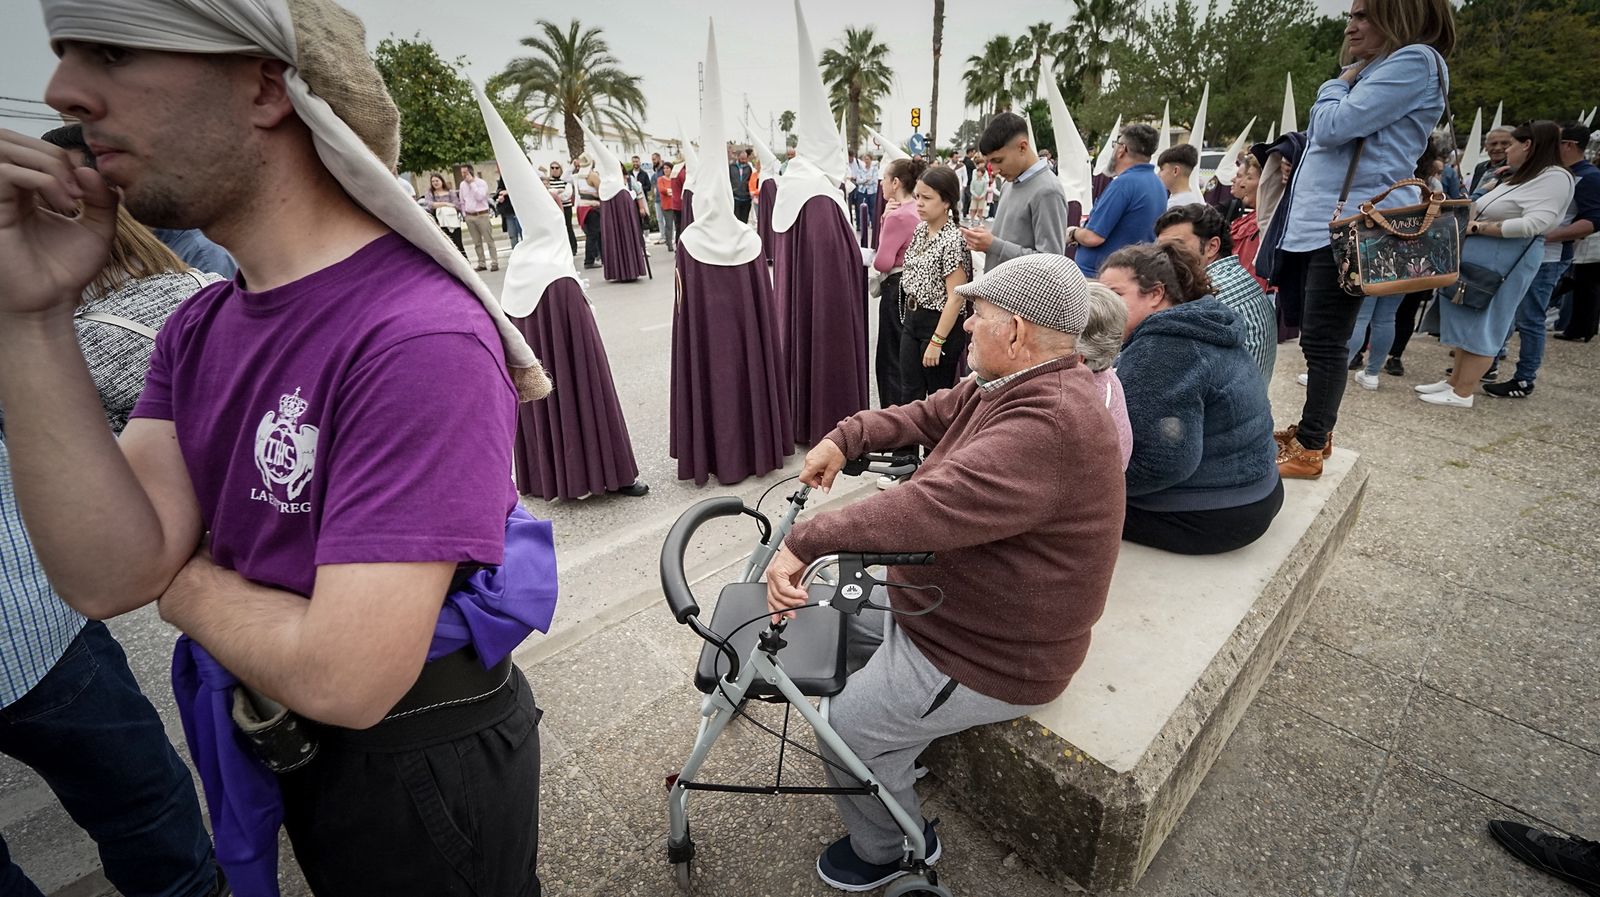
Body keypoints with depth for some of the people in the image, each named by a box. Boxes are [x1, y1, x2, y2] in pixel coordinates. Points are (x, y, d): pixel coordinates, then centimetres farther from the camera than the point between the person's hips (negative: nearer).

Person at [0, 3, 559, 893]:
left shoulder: (417, 336, -30)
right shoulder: (202, 325, -1)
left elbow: (341, 678, -31)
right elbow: (108, 577, -11)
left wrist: (181, 578, -11)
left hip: (423, 763, -7)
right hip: (279, 744, 8)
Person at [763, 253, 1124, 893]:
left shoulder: (1049, 425, -33)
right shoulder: (1013, 384, 0)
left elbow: (930, 506, -42)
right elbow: (927, 415, 8)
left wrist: (804, 542, -39)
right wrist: (846, 438, -4)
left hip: (988, 660, -10)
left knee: (847, 730, -5)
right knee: (839, 614, 18)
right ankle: (895, 754, 39)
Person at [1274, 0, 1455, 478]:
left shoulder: (1415, 61, -7)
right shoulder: (1374, 69, 25)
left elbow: (1334, 126, -16)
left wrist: (1338, 83, 1)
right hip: (1321, 222, 10)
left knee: (1323, 341, -10)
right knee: (1320, 339, 11)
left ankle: (1309, 451, -5)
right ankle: (1313, 430, 20)